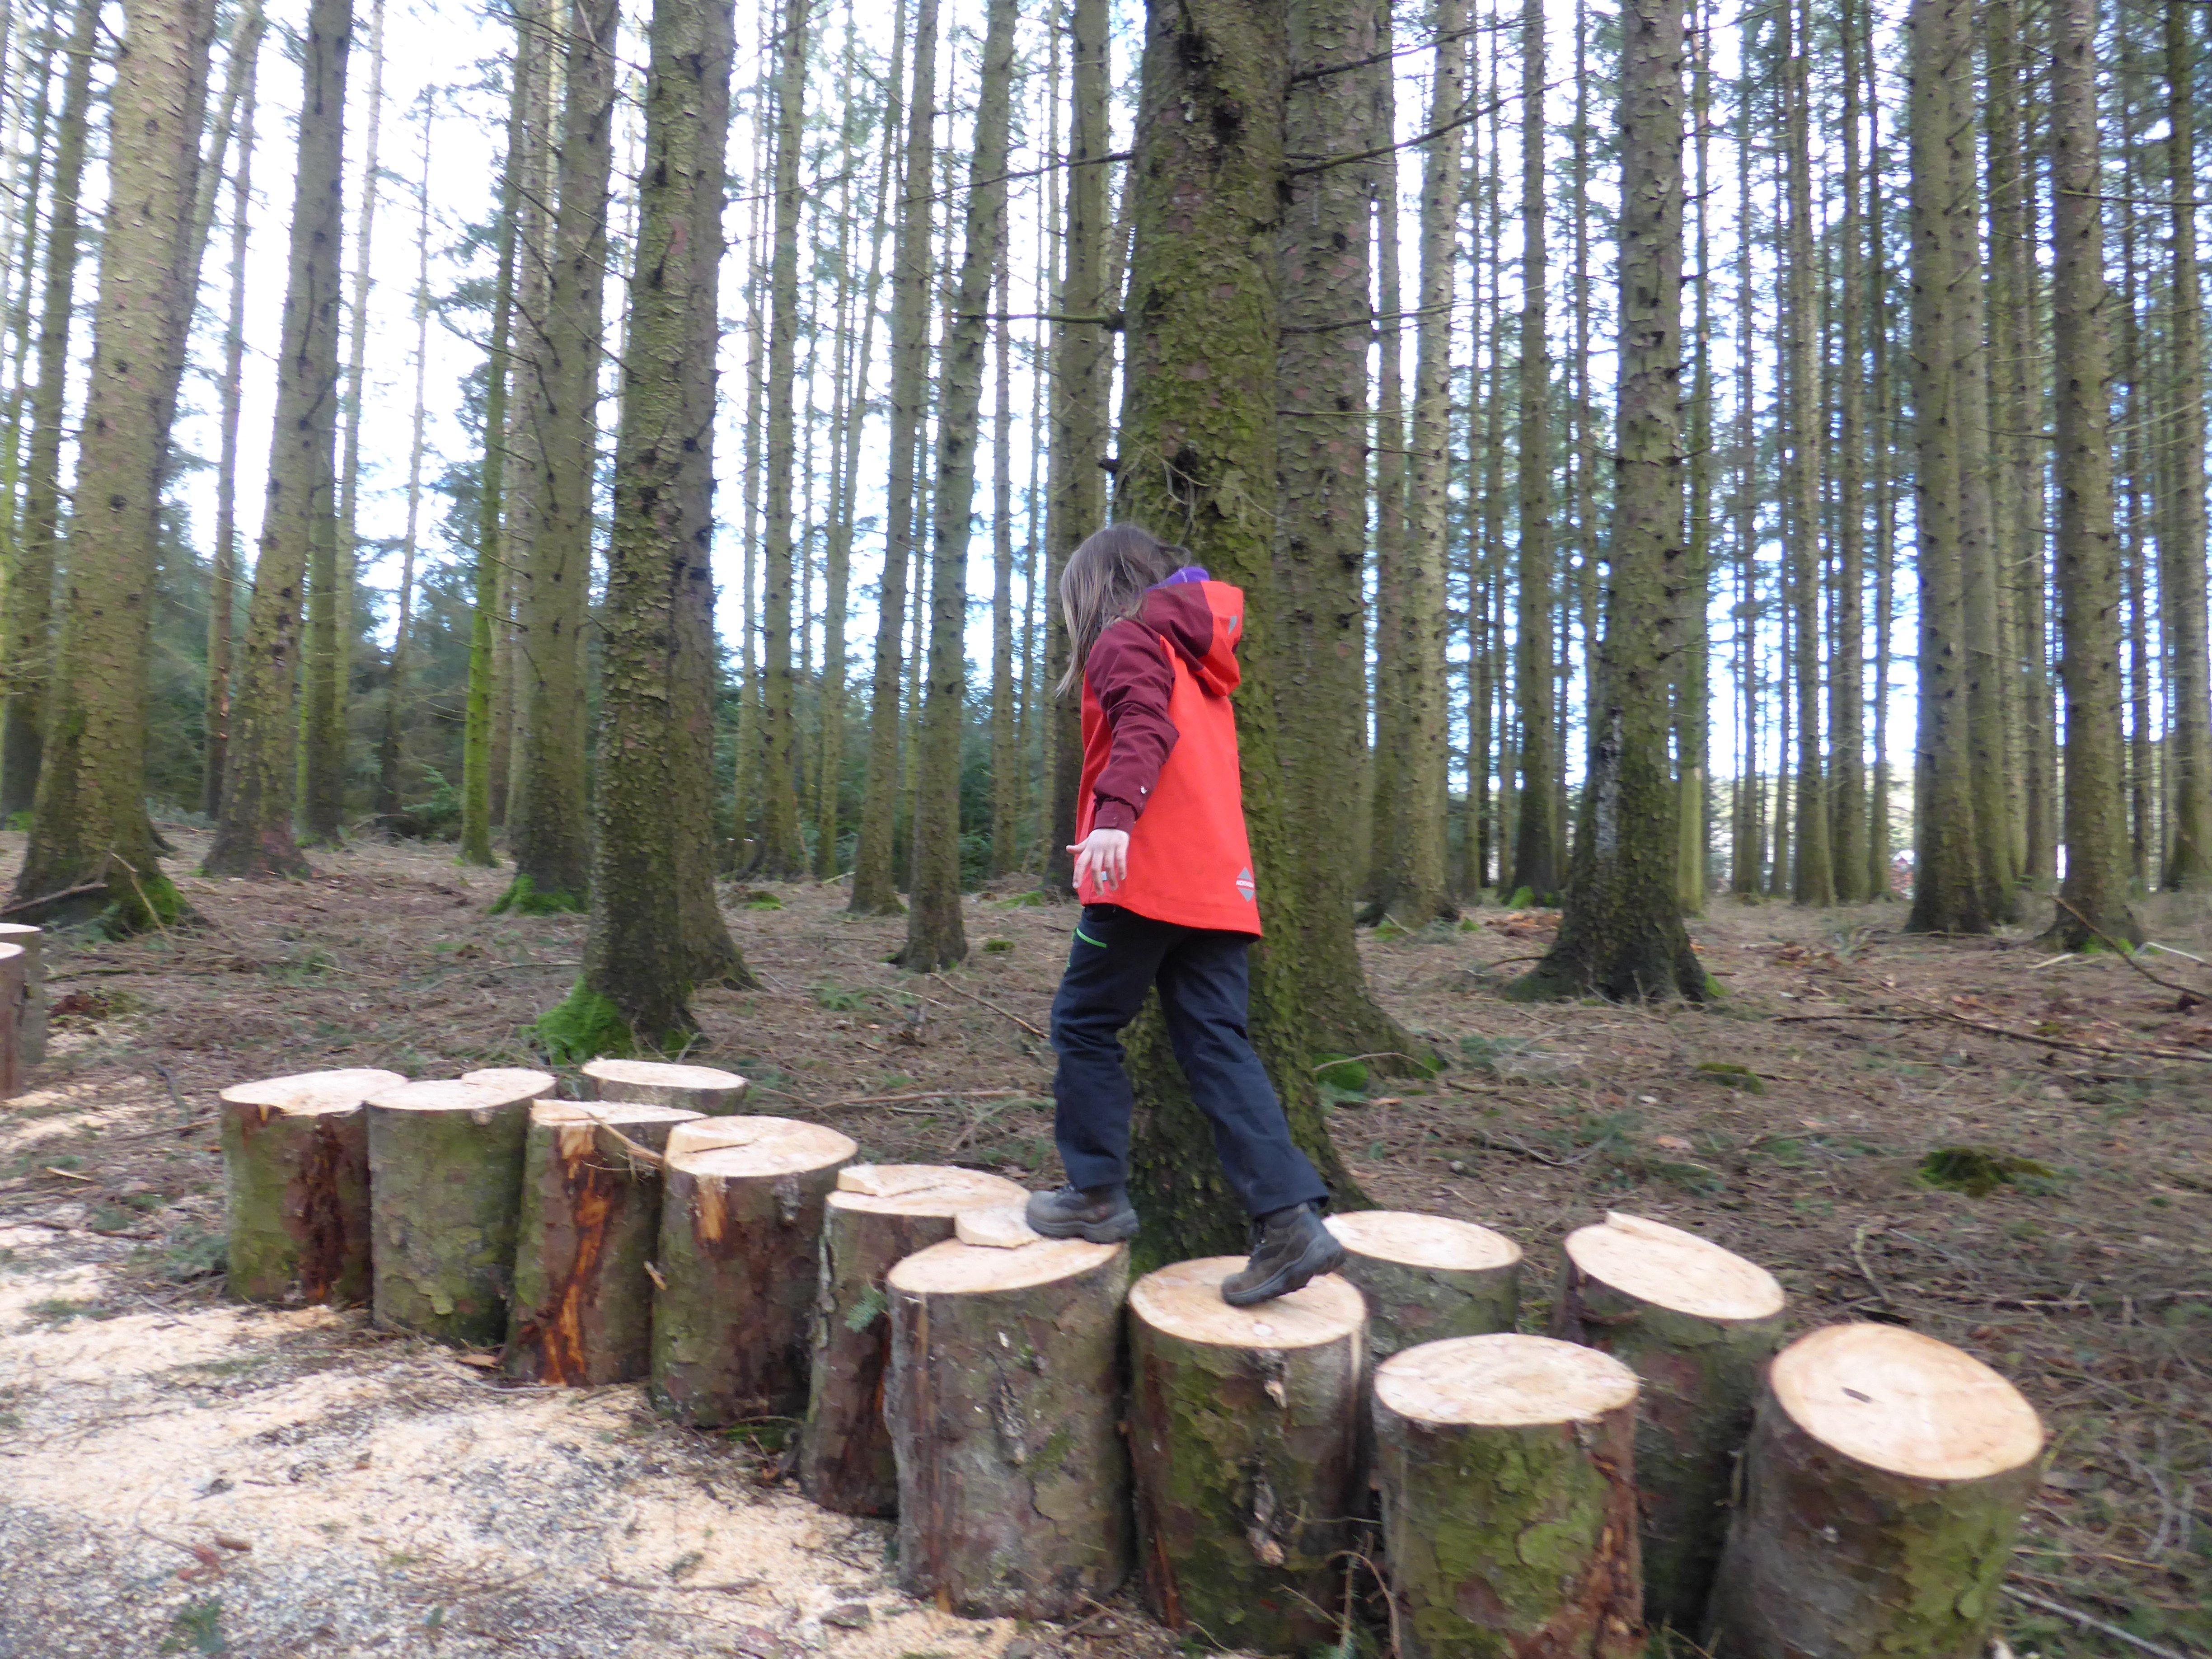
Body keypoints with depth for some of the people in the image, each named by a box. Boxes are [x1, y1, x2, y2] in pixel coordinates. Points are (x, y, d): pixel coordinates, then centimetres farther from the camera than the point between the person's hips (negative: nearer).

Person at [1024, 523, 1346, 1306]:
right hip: (1218, 883, 8)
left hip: (1145, 874, -8)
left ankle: (1098, 1195, 14)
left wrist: (1115, 812, -32)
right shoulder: (1200, 656, 27)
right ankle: (1291, 1219, -6)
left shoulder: (1127, 636, 1)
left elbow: (1146, 724, -18)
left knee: (1085, 1024, 7)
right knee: (1216, 1044, 3)